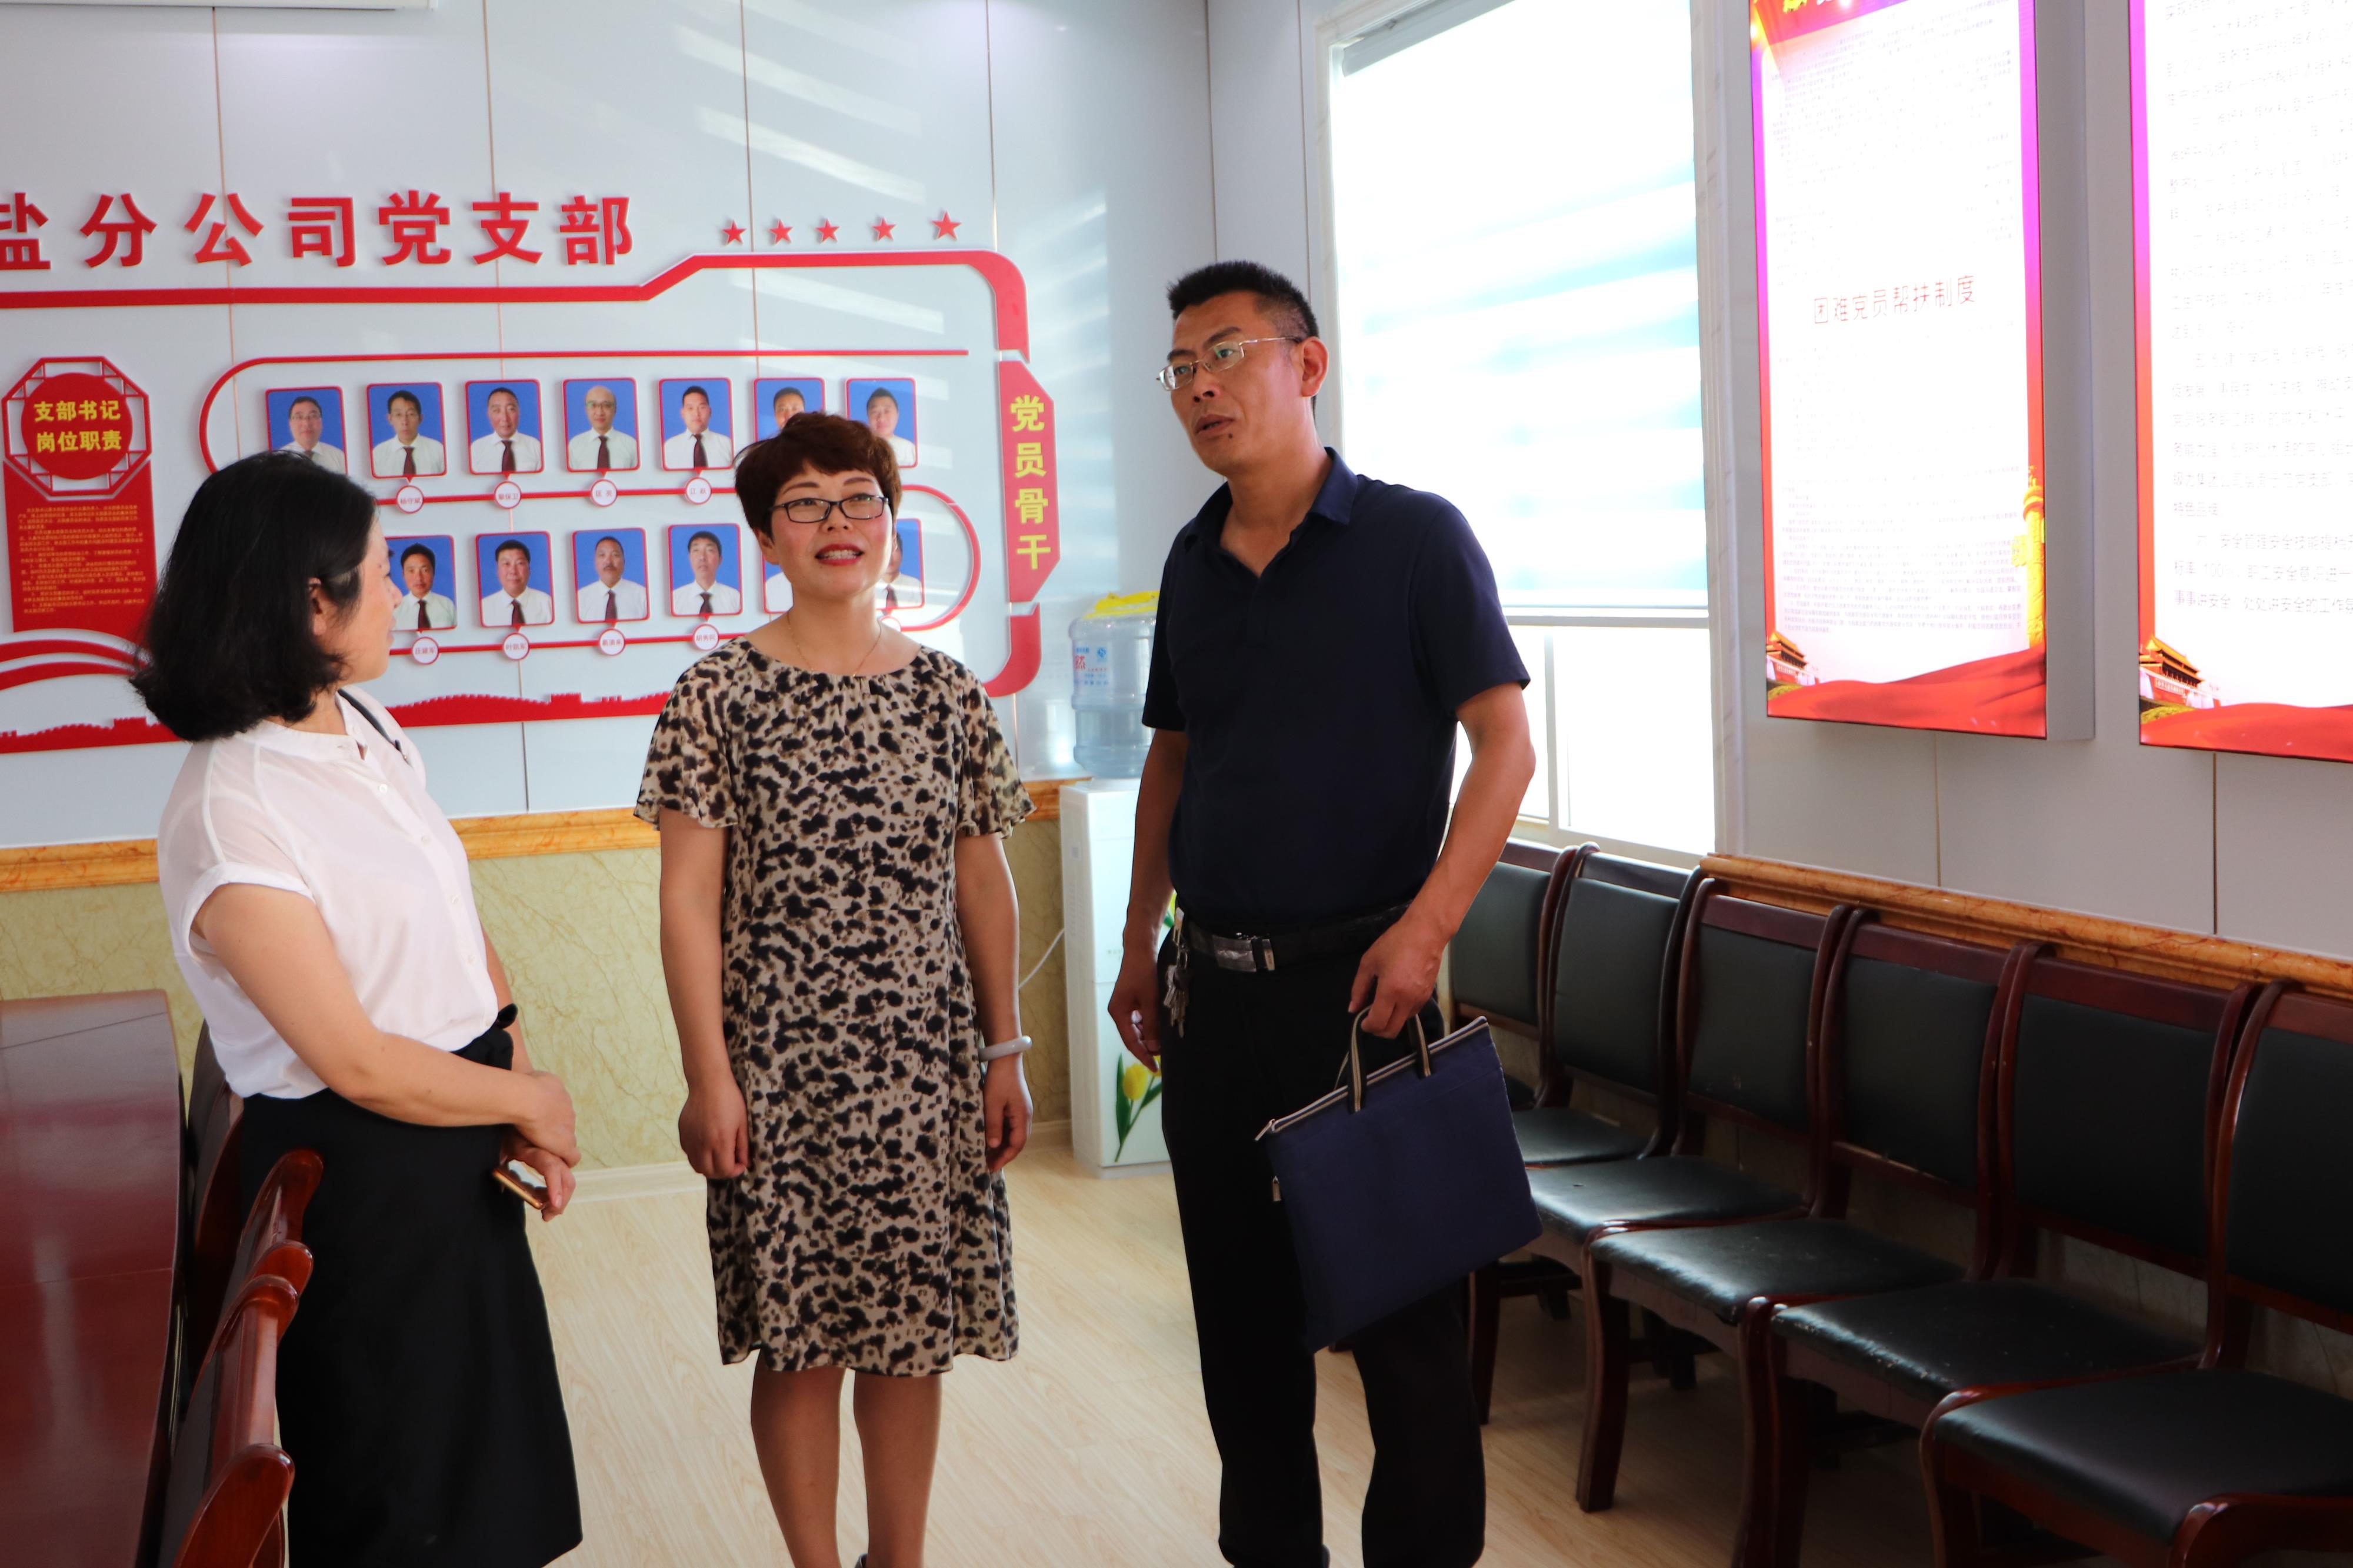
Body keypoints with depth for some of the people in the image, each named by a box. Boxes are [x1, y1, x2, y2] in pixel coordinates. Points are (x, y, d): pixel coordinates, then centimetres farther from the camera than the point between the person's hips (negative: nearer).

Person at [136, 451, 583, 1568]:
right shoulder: (230, 819, -24)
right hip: (358, 1173, -8)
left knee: (493, 1452, 22)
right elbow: (357, 1061, -22)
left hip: (461, 1149, 8)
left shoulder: (367, 728, 2)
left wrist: (521, 1080, -6)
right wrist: (530, 1099, -9)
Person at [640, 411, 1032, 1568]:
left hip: (927, 1065, 3)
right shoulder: (718, 695, -4)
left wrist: (1004, 1052, 8)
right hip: (778, 1066, -3)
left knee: (914, 1326, 10)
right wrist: (708, 1076, -9)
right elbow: (687, 898, -5)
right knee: (800, 1336, 4)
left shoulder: (949, 694, 6)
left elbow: (983, 884, 10)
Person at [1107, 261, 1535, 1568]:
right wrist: (1142, 942, 14)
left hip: (1358, 978, -5)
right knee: (1239, 1299, 13)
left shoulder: (1414, 538, -6)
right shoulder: (1193, 563, 11)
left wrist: (1425, 927, -21)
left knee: (1399, 1304, 0)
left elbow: (1504, 743, -10)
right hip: (1214, 986, 6)